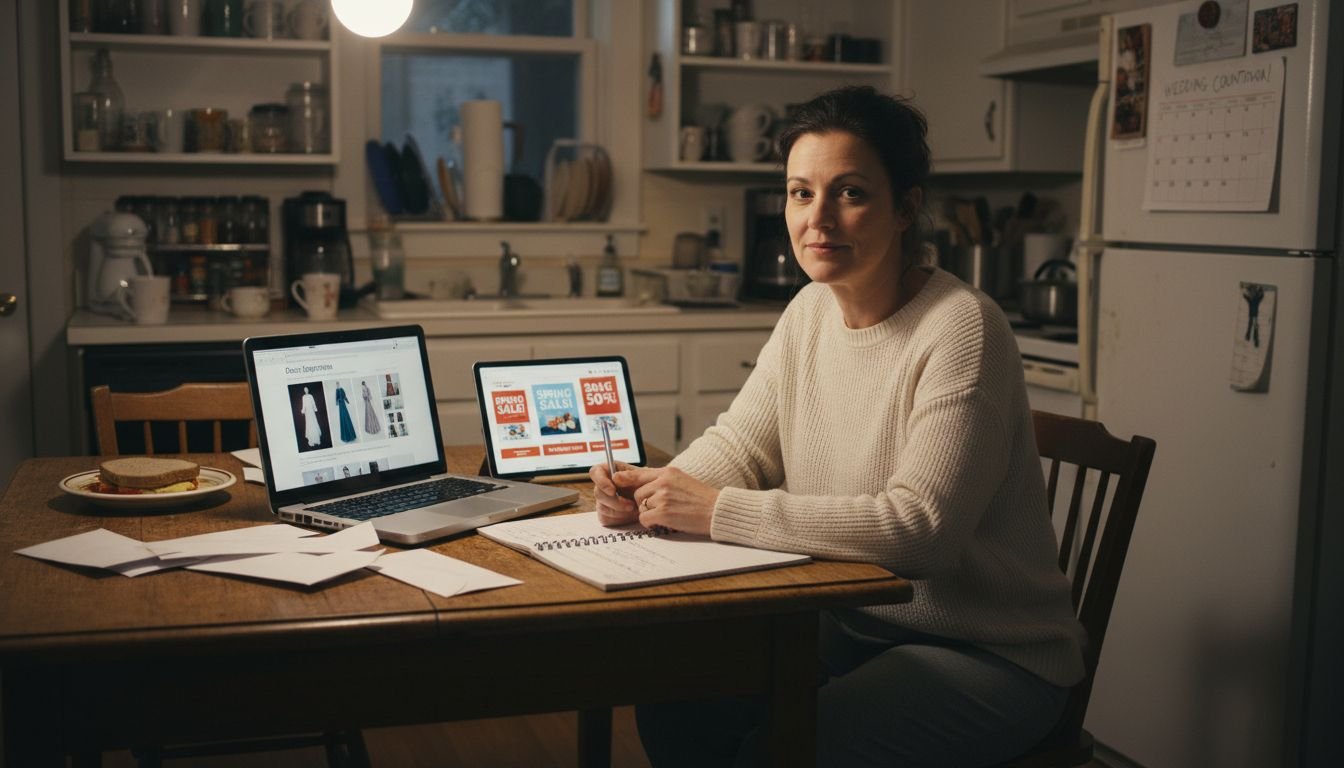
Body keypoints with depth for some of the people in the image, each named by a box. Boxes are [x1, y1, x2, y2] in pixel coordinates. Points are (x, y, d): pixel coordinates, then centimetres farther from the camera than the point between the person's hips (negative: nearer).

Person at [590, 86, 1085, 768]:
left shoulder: (961, 329, -21)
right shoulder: (810, 311, 3)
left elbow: (920, 525, -29)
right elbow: (741, 442, 7)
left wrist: (722, 510, -29)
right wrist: (657, 490, -15)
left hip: (991, 657, -6)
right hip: (854, 622, 7)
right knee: (671, 695, -8)